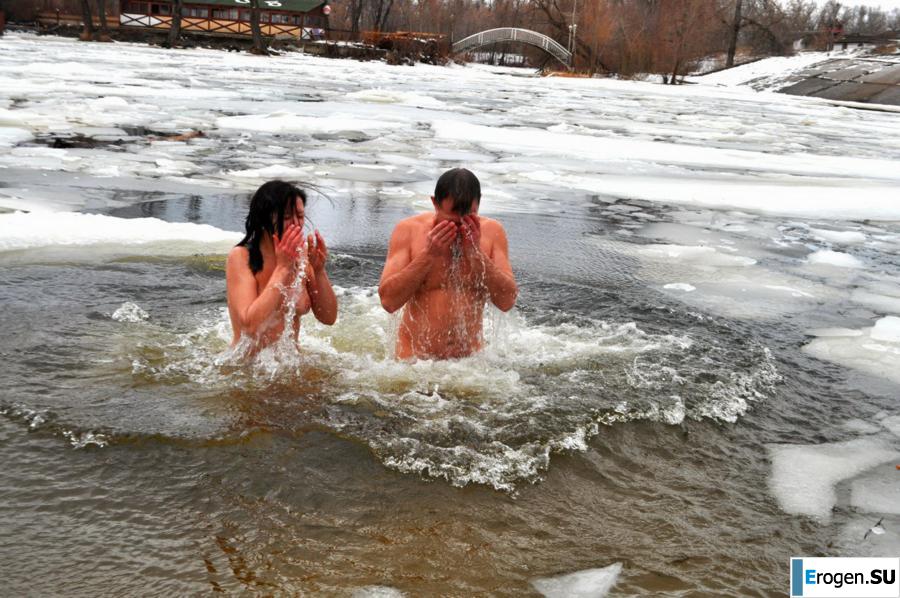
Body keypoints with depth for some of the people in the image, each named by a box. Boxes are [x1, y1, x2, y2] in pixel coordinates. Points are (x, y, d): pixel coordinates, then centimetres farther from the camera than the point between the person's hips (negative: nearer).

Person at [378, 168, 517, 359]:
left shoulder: (492, 232, -4)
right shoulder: (408, 230, -8)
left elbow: (507, 301, -10)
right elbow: (388, 301, -14)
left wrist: (475, 252, -18)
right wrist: (429, 254, -20)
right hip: (414, 356, 0)